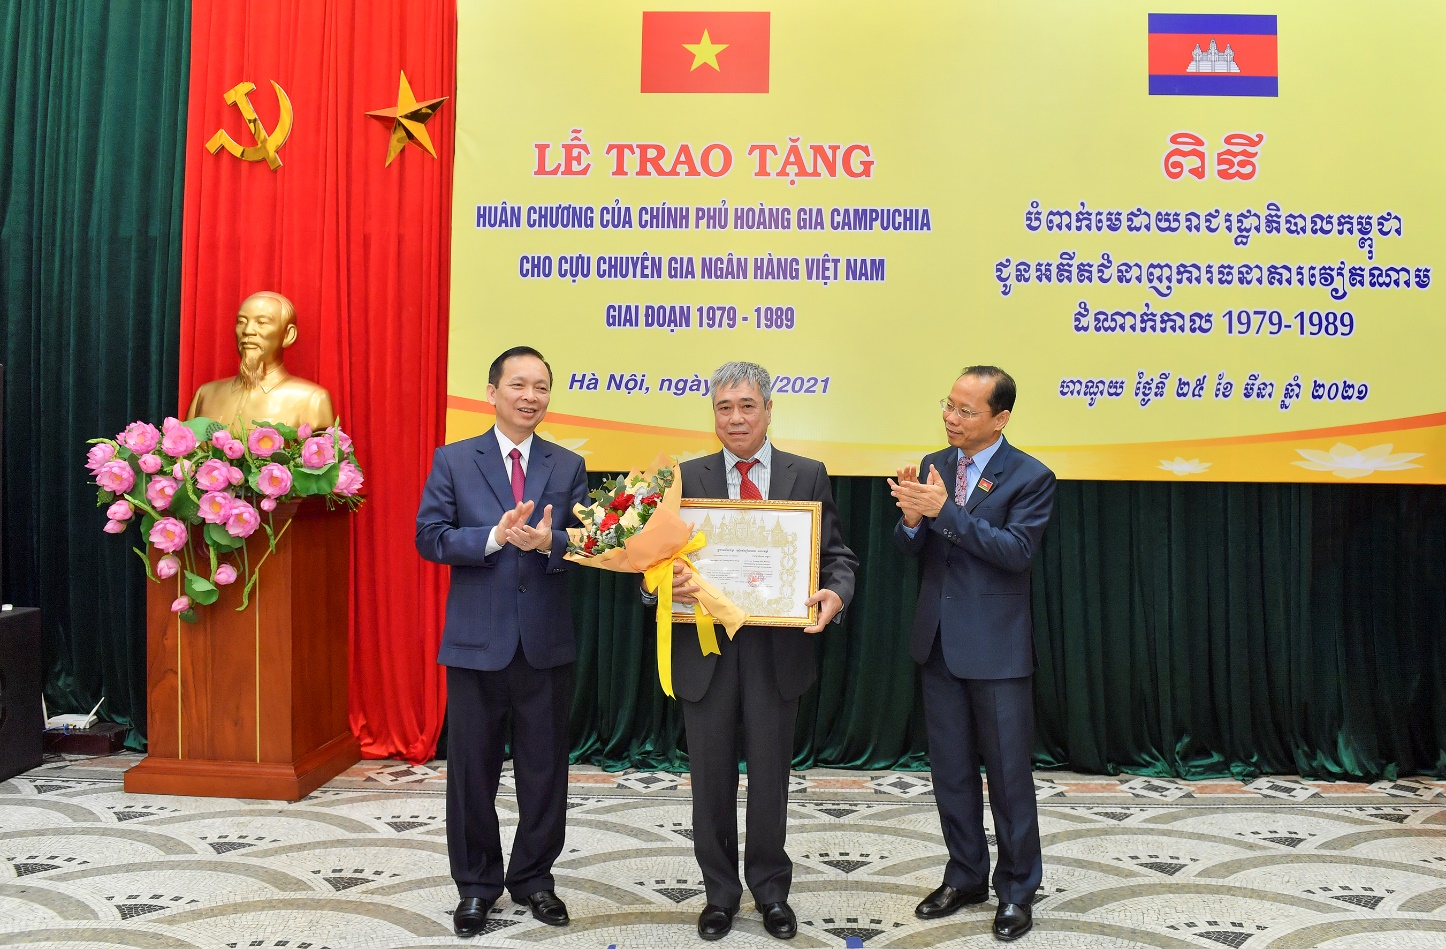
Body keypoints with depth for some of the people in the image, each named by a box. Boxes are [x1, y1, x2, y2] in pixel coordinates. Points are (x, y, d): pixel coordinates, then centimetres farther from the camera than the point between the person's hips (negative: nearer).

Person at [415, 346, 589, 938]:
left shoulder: (568, 467, 6)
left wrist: (548, 542, -22)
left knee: (544, 768, 11)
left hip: (547, 641, 2)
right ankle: (476, 885, 26)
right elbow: (429, 537, -6)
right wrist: (495, 536, -21)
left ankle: (533, 877, 29)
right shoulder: (453, 460, 1)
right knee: (472, 770, 9)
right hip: (476, 639, -1)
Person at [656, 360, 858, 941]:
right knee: (711, 778, 11)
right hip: (705, 647, 1)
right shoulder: (688, 478, 2)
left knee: (770, 775, 12)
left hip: (778, 648, 0)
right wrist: (667, 581, -23)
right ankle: (720, 892, 30)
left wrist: (835, 594, -19)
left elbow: (837, 555, 2)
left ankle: (770, 889, 32)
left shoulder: (808, 476, 3)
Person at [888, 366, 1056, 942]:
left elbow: (1016, 550, -22)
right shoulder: (933, 466, 5)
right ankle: (965, 877, 32)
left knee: (1008, 773, 6)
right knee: (951, 770, 16)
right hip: (939, 641, 6)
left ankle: (1017, 890, 23)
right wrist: (912, 518, -19)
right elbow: (910, 549, 4)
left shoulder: (1030, 477, -11)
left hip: (996, 648, -5)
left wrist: (944, 510, -28)